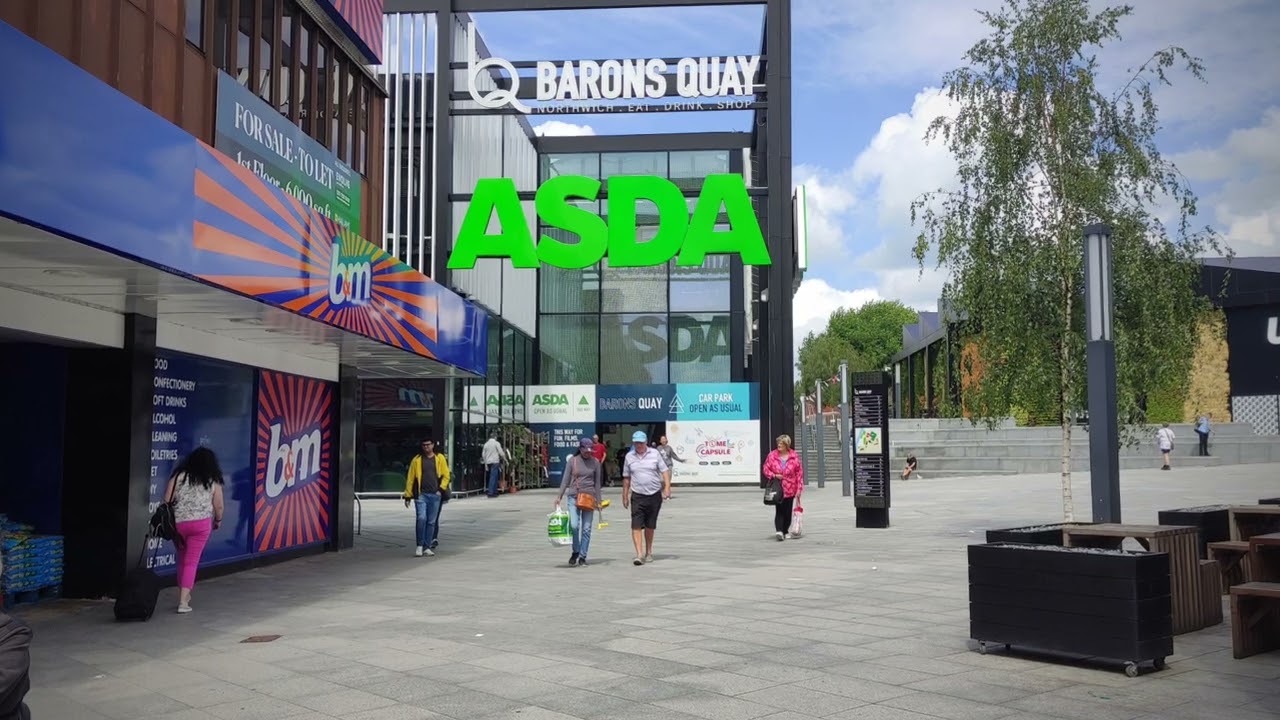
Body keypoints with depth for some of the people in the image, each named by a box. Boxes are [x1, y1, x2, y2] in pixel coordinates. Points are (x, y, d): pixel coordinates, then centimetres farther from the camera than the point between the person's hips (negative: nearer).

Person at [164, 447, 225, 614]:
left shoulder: (179, 475, 2)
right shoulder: (213, 481, 2)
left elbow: (167, 500, -3)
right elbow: (219, 506, 3)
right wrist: (218, 520, 20)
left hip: (177, 523, 2)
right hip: (201, 523, -1)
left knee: (182, 560, 18)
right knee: (191, 562, 2)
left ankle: (184, 596, 27)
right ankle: (183, 602, -5)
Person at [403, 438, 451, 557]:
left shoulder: (440, 458, 8)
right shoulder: (417, 459, 6)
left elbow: (446, 475, 10)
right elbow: (410, 478, 7)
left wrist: (441, 489, -3)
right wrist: (408, 495, 4)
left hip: (435, 495, 1)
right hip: (421, 495, -1)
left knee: (431, 521, 4)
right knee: (421, 518, -14)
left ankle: (427, 547, 12)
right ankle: (420, 546, -2)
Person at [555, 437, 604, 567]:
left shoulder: (595, 462, 5)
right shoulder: (572, 460, 3)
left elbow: (598, 482, 9)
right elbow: (565, 479, 6)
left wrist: (598, 501, 6)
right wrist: (560, 496, 0)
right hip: (574, 496, -1)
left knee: (586, 528, 1)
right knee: (574, 525, -13)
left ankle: (582, 557, 11)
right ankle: (575, 552, 9)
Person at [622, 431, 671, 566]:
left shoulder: (655, 454, 2)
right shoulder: (629, 456, 5)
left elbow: (665, 471, 1)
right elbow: (626, 478, 11)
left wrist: (667, 487, -13)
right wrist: (625, 496, 11)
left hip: (654, 495, 0)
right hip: (637, 496, 0)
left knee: (650, 526, 10)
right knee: (636, 526, -12)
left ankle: (648, 552, 25)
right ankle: (639, 554, -15)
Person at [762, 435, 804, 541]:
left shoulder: (794, 457, -2)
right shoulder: (772, 456, -1)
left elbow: (799, 473, 1)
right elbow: (766, 469, 6)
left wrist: (799, 488, -3)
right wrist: (774, 475, -13)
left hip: (790, 489, 1)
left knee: (788, 512, 8)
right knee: (779, 511, -11)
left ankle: (785, 531, 23)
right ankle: (779, 531, -18)